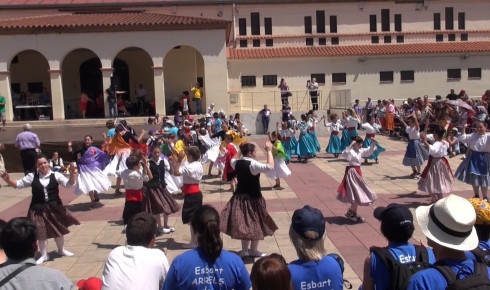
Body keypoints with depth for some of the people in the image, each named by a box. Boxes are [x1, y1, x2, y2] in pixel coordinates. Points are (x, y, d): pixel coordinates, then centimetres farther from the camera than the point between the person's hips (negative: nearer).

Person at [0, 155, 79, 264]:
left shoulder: (55, 175, -9)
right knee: (41, 232, 10)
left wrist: (72, 173, -34)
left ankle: (61, 250, 39)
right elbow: (17, 184, 2)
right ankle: (44, 255, 29)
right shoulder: (32, 177, -5)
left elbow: (69, 184, -15)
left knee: (58, 230, 16)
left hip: (54, 208, 0)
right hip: (38, 209, 0)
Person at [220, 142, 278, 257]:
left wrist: (240, 150, 23)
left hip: (239, 197, 7)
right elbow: (270, 167, -30)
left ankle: (244, 250, 25)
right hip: (252, 198, -7)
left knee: (244, 223, 16)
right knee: (255, 223, 10)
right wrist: (269, 151, -21)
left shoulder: (237, 163, 1)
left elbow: (233, 160, 26)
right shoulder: (253, 164, -21)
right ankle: (254, 250, 21)